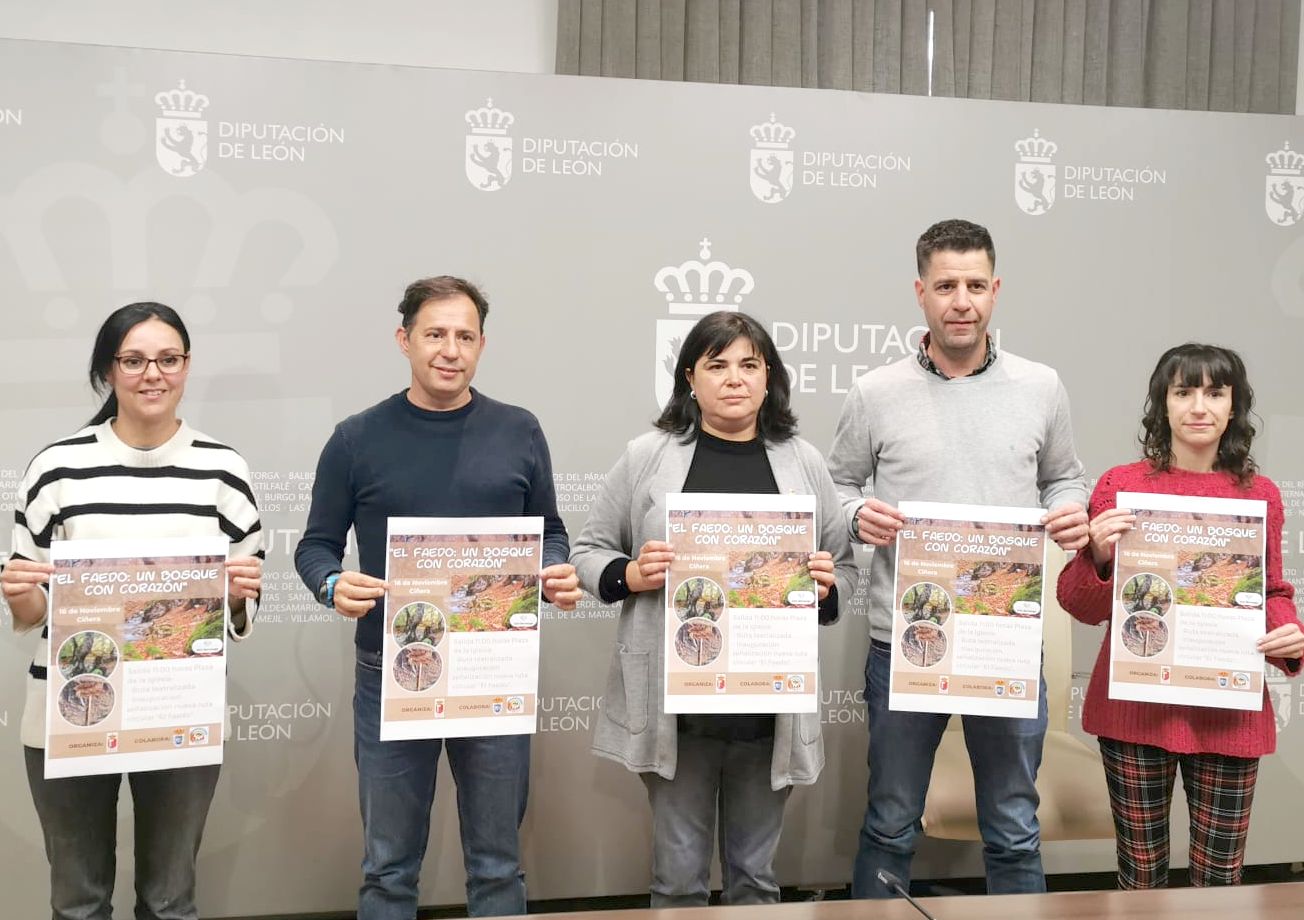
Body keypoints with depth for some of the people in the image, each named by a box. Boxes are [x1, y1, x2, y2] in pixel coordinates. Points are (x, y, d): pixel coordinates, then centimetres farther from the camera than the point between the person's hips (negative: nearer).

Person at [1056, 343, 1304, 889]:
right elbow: (1082, 606, 0)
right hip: (1136, 706, -1)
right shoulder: (1121, 485, -2)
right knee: (1140, 873, 11)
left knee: (1220, 877, 8)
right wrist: (1098, 556, -20)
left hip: (1229, 713, 1)